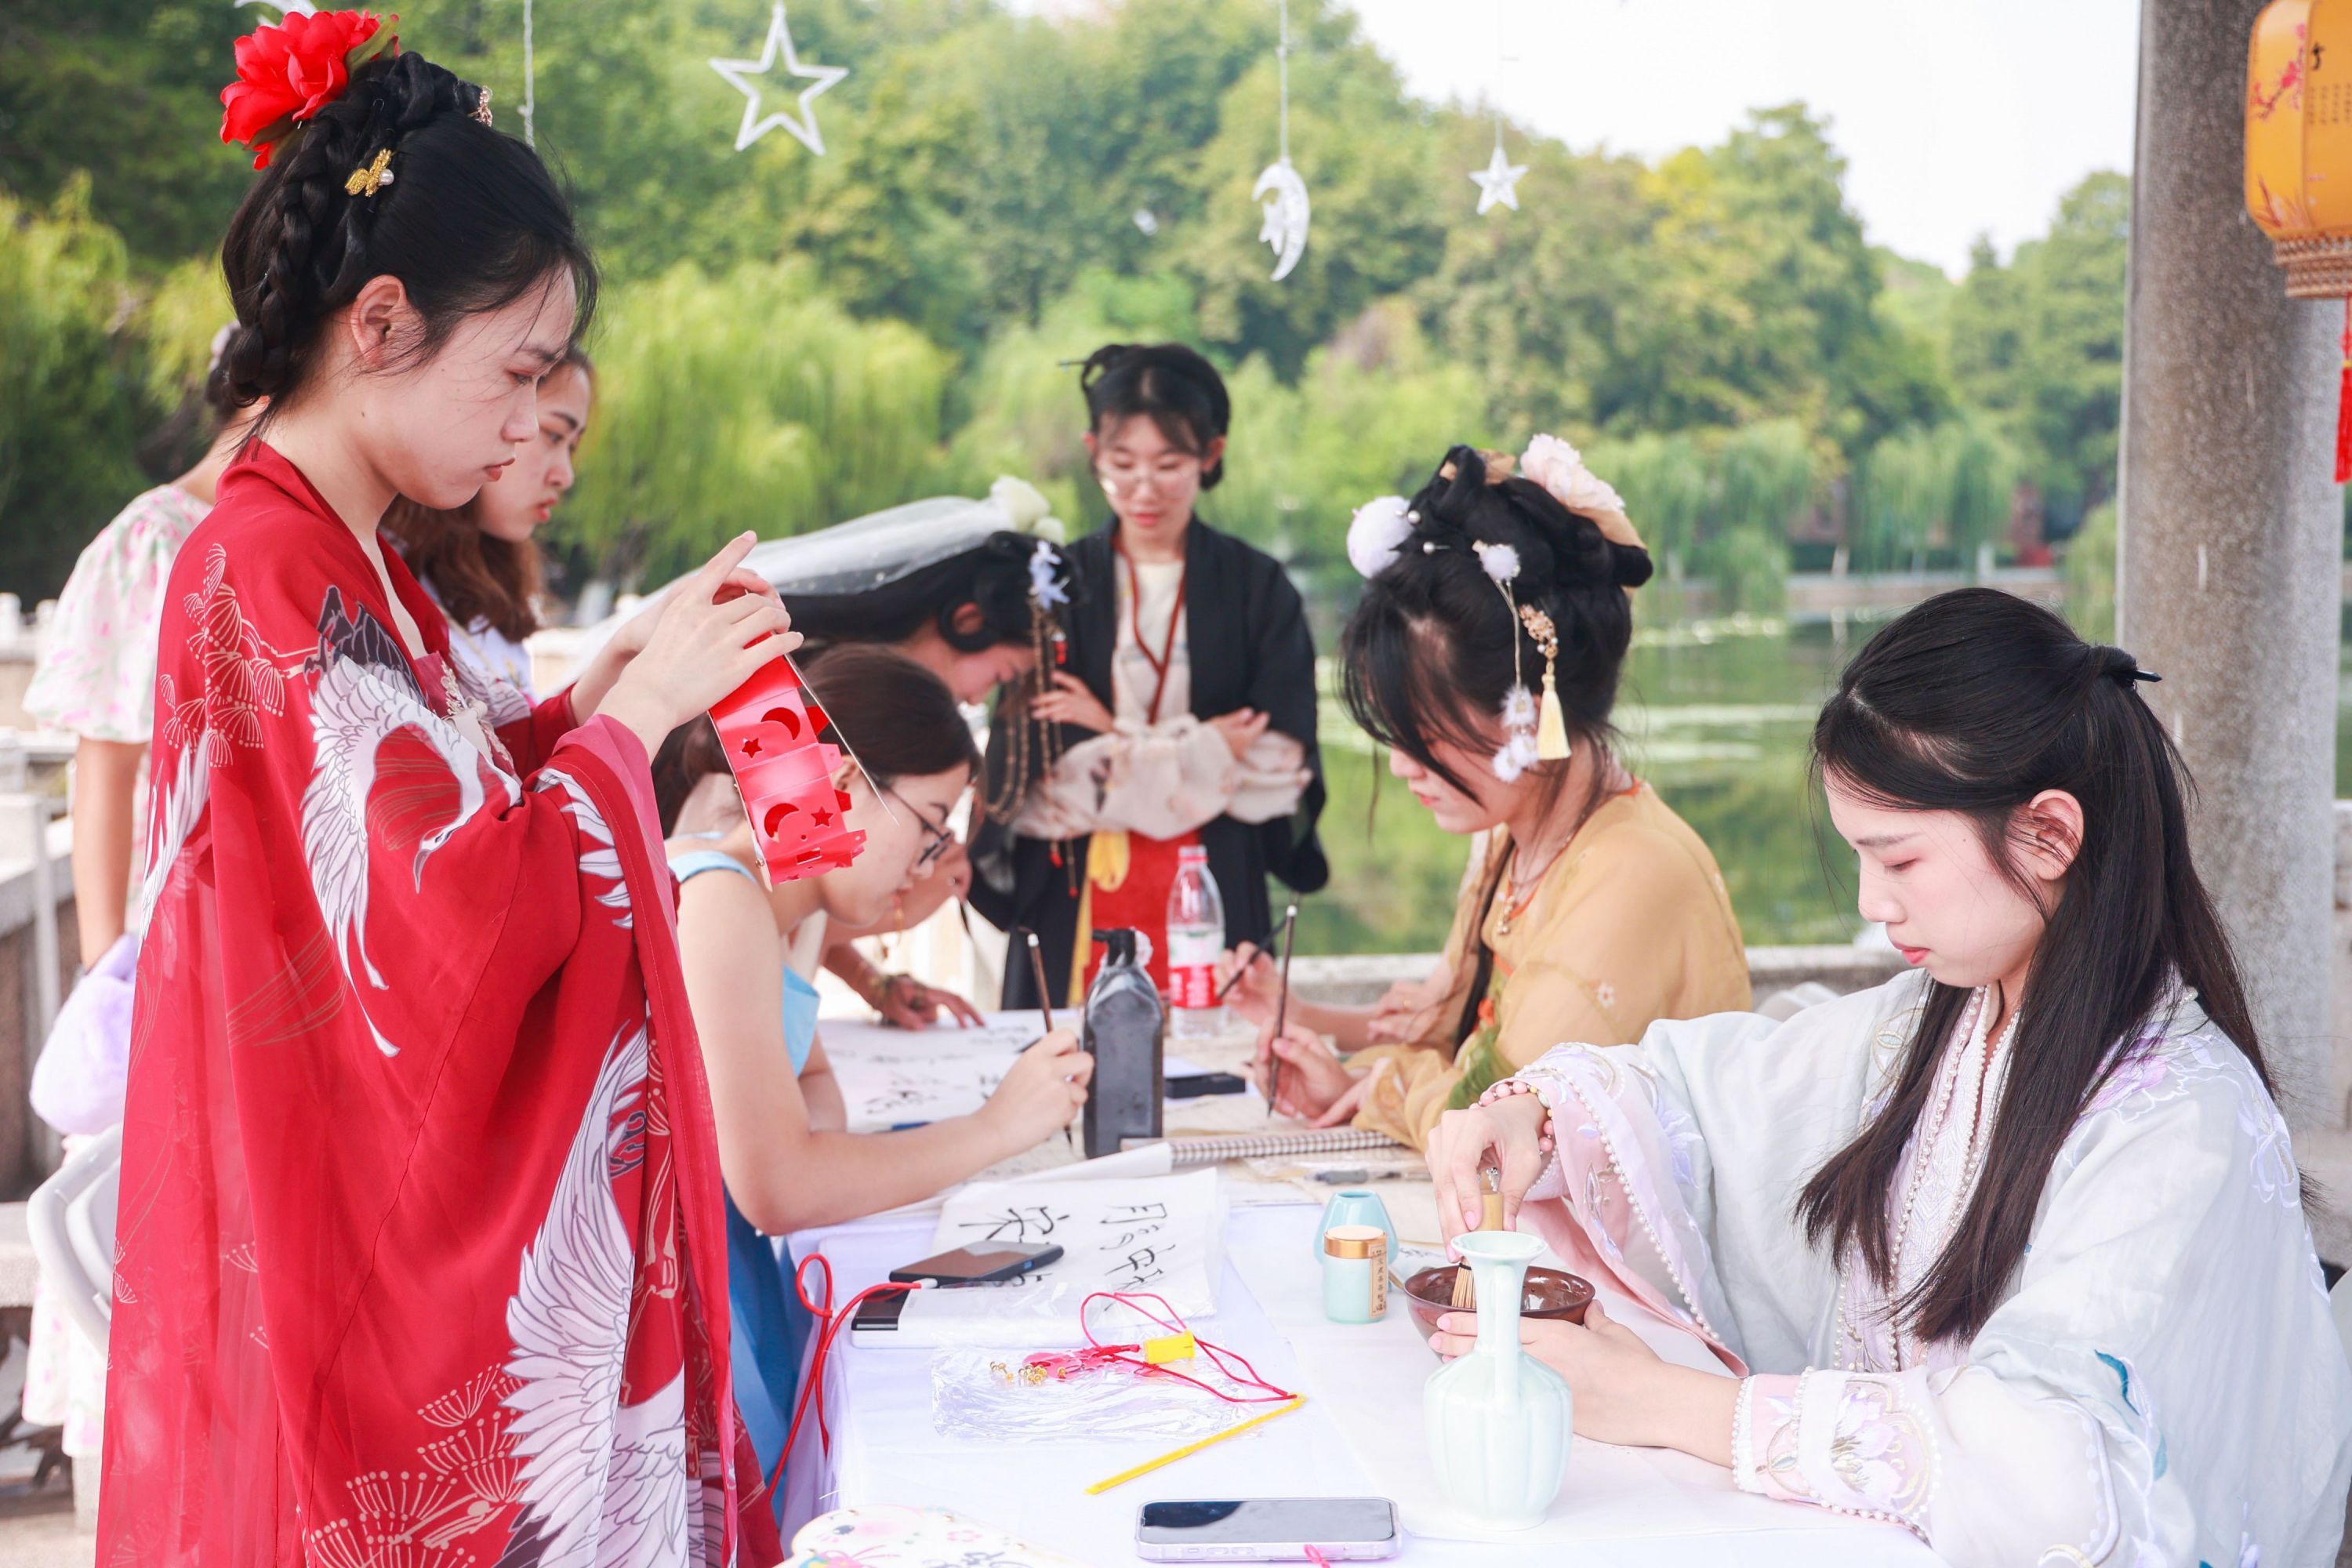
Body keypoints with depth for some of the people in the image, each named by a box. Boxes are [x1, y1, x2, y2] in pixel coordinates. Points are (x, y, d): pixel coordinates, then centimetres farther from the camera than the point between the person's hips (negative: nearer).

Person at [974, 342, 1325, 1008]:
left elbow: (1277, 763, -3)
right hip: (1073, 902, 0)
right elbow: (1035, 776, -3)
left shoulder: (1258, 590, 5)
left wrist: (1112, 738, -4)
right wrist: (1205, 748, -5)